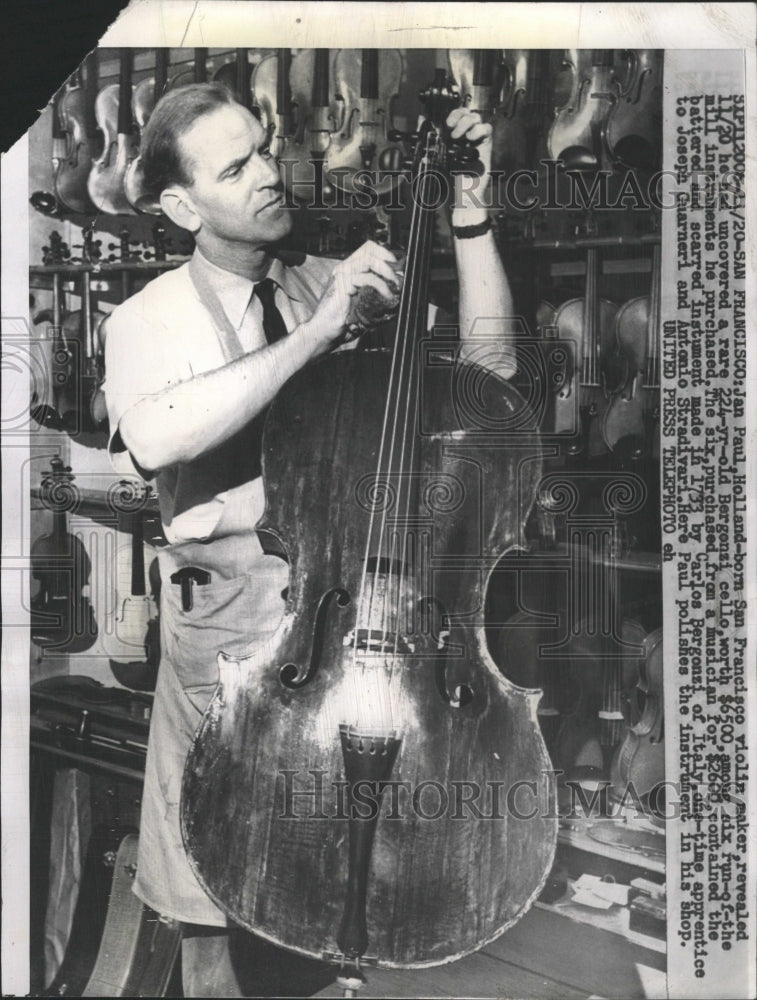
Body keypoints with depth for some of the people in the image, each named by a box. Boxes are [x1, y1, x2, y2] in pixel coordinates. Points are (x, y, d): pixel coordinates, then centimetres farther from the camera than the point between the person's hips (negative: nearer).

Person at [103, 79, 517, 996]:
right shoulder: (148, 319, -1)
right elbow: (155, 441, -25)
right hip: (225, 617, -2)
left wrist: (469, 213, -8)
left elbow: (488, 364, -2)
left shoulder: (330, 286, 7)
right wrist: (314, 333, -26)